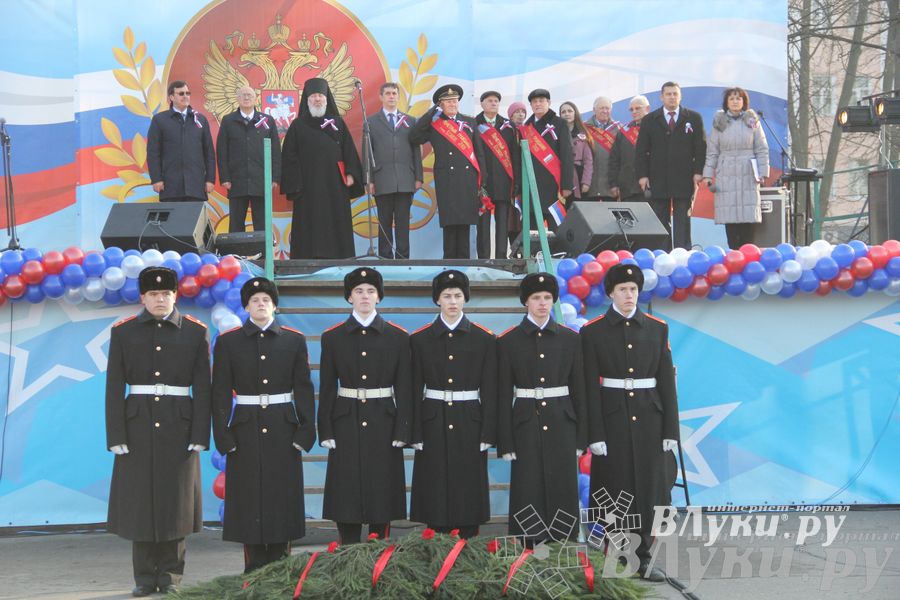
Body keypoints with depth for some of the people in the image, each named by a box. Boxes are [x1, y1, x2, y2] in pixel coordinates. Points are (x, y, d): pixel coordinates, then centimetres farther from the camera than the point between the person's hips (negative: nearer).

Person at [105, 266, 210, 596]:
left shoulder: (196, 332, 4)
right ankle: (145, 577, 10)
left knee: (176, 499, 3)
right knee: (139, 500, 2)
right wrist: (116, 436, -5)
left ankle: (170, 575, 12)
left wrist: (200, 435, -5)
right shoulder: (123, 333, 5)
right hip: (138, 427, 0)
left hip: (179, 427, 0)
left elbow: (202, 388, 1)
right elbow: (114, 389, 2)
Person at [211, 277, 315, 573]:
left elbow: (304, 389, 5)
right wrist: (223, 436, -5)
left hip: (283, 429, 1)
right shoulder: (228, 341, 2)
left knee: (283, 496, 1)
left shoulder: (294, 340, 5)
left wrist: (305, 432, -2)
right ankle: (254, 571, 8)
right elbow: (220, 393, 1)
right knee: (249, 499, 0)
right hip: (246, 431, -1)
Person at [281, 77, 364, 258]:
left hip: (335, 184, 2)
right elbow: (289, 156, 3)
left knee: (337, 223, 0)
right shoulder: (298, 126, 6)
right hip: (308, 187, -2)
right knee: (310, 228, -5)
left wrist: (350, 174, -3)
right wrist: (295, 184, -7)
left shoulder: (338, 123, 12)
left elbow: (349, 150, 10)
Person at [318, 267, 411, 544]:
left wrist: (402, 431, -4)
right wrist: (326, 432, -2)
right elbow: (326, 388, 4)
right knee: (347, 497, 1)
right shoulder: (332, 337, 3)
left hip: (383, 424, 0)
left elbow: (404, 387, 2)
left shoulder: (397, 337, 3)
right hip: (346, 424, 0)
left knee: (382, 496, 3)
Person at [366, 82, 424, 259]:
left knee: (403, 223, 1)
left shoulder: (410, 121, 14)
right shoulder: (371, 122, 9)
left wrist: (419, 177, 4)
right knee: (385, 223, 1)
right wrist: (369, 180, -4)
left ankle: (403, 258, 3)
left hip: (405, 182, 1)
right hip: (382, 182, -1)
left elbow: (416, 151, 12)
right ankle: (385, 258, 5)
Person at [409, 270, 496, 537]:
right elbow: (415, 391, 3)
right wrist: (416, 435, -1)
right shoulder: (420, 340, 3)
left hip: (469, 425, 0)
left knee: (469, 492, 2)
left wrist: (487, 435, -4)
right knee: (435, 493, 2)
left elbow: (490, 391, 1)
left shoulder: (484, 339, 1)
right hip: (433, 425, 0)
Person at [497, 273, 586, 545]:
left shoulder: (569, 339, 5)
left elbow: (579, 389, 6)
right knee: (528, 496, -1)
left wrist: (581, 437, 2)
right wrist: (505, 443, -3)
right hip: (527, 425, -1)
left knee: (562, 493, 2)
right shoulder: (509, 341, 1)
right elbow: (504, 395, 0)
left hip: (561, 424, 1)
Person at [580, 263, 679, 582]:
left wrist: (670, 430, 1)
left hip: (649, 419, 2)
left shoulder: (657, 328, 6)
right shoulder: (593, 332, -1)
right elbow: (591, 388, -4)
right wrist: (595, 435, -9)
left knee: (649, 489, 3)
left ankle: (642, 558, 12)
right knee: (616, 491, 2)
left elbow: (667, 382, 5)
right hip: (613, 421, -2)